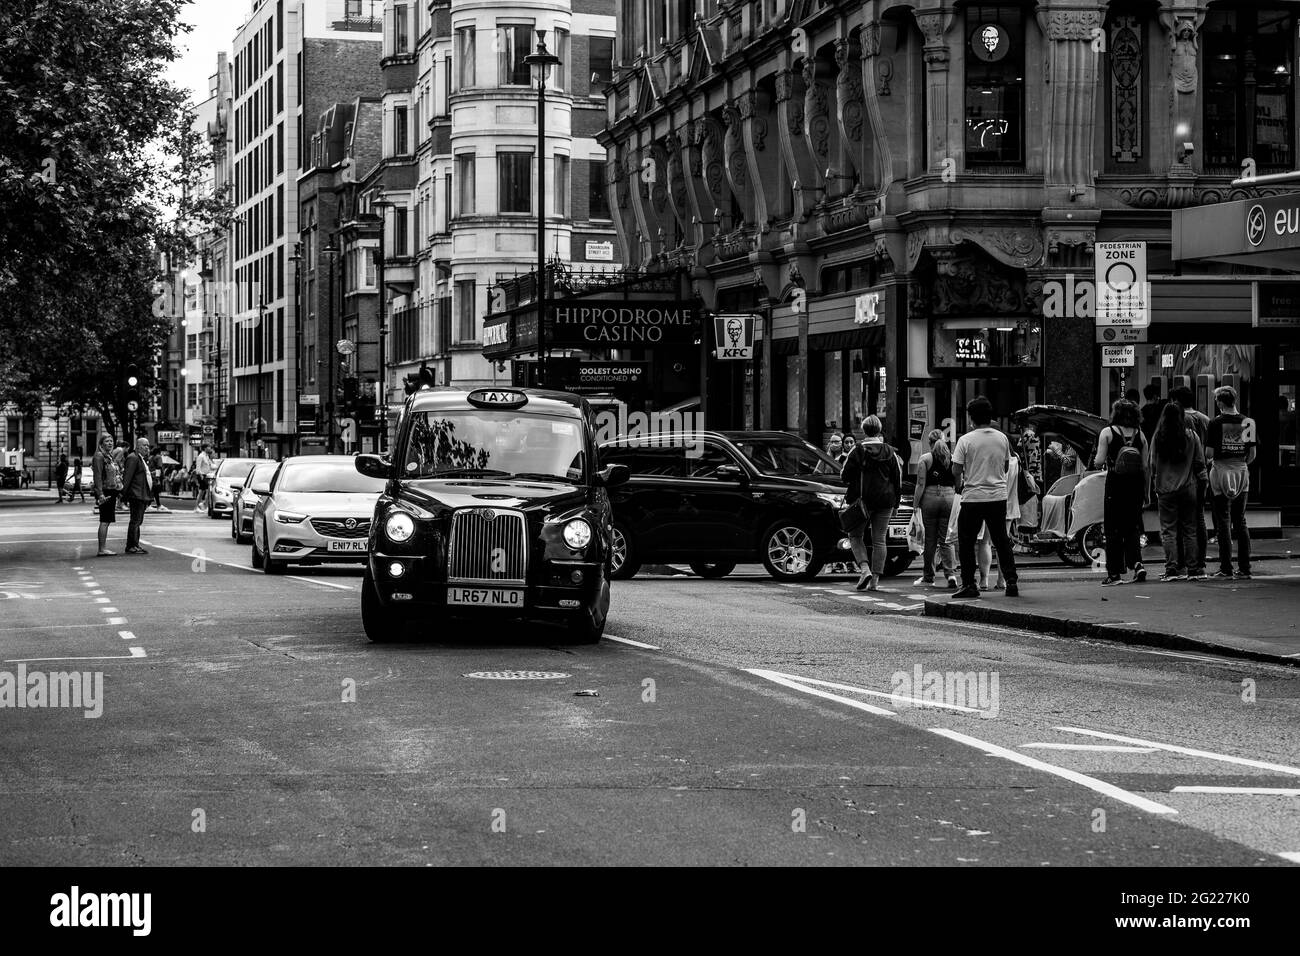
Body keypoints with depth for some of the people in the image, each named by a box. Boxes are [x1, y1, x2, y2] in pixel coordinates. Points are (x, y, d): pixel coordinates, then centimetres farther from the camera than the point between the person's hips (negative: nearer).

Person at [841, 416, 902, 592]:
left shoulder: (858, 452, -5)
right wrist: (895, 503, 13)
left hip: (863, 500, -3)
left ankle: (865, 568, -13)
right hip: (885, 501, 3)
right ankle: (875, 579, 4)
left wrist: (850, 499, 11)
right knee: (879, 540, 6)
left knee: (856, 536, 8)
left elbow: (846, 476, -4)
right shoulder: (889, 452, 4)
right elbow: (898, 479, 7)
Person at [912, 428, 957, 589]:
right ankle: (950, 574, -11)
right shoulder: (953, 458, 5)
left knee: (930, 539, 7)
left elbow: (920, 485, -6)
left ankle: (928, 576, 15)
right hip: (949, 497, 2)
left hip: (930, 497, -2)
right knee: (946, 540, 5)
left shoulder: (925, 459, -3)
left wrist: (915, 505, -1)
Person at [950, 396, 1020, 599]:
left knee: (966, 542, 7)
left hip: (973, 497, -4)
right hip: (998, 496, 4)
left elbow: (956, 470, -8)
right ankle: (1011, 581, 7)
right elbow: (1006, 467, 14)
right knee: (1001, 541, 12)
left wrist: (959, 485, 12)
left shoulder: (966, 440, -9)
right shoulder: (1002, 438, 3)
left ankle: (969, 585, 4)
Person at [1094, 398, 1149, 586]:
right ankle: (1137, 563, -5)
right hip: (1136, 484, 3)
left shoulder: (1107, 433, -3)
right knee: (1132, 527, 13)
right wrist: (1147, 493, 10)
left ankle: (1114, 573, 3)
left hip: (1115, 483, -3)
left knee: (1113, 530, 4)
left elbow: (1099, 462, -9)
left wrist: (1096, 461, 15)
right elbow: (1146, 466, 4)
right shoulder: (1140, 435, 5)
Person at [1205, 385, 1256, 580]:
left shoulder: (1216, 423, -10)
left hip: (1221, 472, -4)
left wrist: (1210, 458, 11)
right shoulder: (1248, 422, 2)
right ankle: (1244, 569, 8)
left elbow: (1209, 453, -11)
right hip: (1241, 473, 4)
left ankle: (1226, 568, -2)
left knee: (1223, 523, 1)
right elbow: (1252, 454, 3)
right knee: (1241, 523, 10)